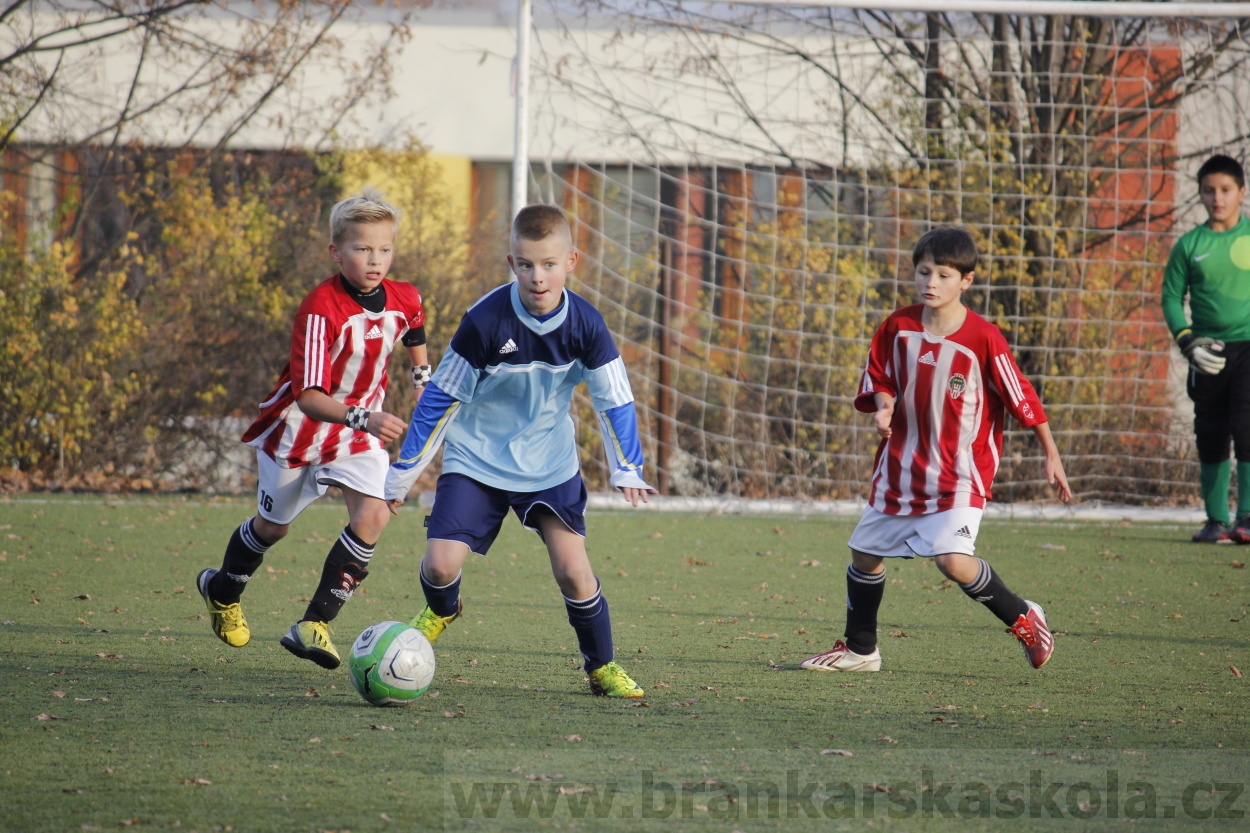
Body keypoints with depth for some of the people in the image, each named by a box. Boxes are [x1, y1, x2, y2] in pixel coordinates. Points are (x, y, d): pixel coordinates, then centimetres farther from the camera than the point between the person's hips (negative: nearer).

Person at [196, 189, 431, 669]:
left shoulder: (405, 300, -13)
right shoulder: (321, 310, -32)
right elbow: (309, 397, -41)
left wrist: (423, 379, 21)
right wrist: (365, 419, -55)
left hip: (361, 425, 4)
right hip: (300, 427, -4)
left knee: (373, 514, -20)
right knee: (274, 525, 16)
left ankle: (315, 625, -17)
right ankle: (223, 590, 47)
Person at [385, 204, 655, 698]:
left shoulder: (586, 326, -14)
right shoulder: (486, 322, -21)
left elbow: (615, 400, -3)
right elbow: (442, 397, -12)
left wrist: (627, 469, -13)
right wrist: (403, 472, -8)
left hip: (550, 463, 2)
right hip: (477, 458, -1)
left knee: (572, 568, -12)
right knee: (441, 563, -13)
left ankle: (602, 667, 9)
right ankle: (440, 611, 24)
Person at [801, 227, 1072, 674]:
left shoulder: (983, 338, -16)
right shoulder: (897, 327, -2)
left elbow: (1022, 399, -9)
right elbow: (879, 379, 14)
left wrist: (1052, 457, -4)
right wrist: (883, 406, -8)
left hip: (959, 474, -6)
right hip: (900, 466, 6)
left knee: (952, 560, -23)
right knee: (865, 554, 11)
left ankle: (1023, 619, -1)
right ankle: (859, 649, 31)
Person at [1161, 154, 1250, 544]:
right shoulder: (1190, 245, 6)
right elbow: (1171, 297, 9)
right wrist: (1188, 342, -4)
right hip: (1210, 354, 2)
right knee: (1211, 439, 4)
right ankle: (1216, 521, 12)